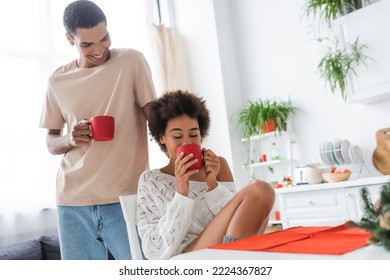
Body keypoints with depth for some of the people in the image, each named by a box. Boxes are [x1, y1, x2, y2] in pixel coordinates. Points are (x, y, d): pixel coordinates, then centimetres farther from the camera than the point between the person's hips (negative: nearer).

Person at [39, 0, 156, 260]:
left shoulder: (132, 61, 1)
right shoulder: (58, 81, 9)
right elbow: (51, 141, 15)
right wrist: (69, 139, -8)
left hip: (127, 196, -2)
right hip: (72, 202, 3)